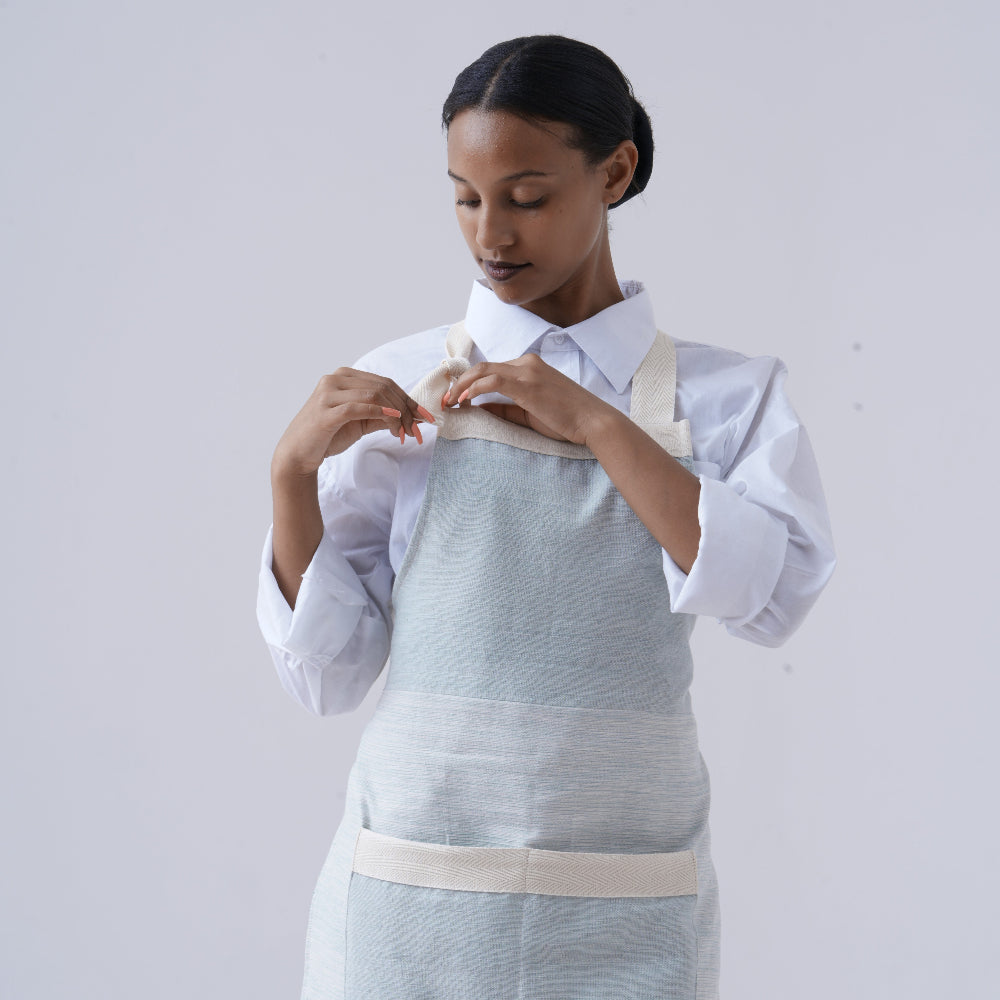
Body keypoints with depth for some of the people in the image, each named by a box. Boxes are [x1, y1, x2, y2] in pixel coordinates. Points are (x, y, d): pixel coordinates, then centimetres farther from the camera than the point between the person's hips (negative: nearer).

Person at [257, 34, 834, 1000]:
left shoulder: (723, 394, 3)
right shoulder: (396, 390, 2)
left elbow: (773, 594, -14)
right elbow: (326, 673, 2)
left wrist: (595, 424, -12)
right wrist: (294, 469, -10)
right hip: (412, 894, 0)